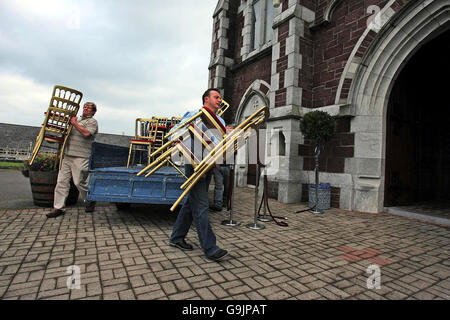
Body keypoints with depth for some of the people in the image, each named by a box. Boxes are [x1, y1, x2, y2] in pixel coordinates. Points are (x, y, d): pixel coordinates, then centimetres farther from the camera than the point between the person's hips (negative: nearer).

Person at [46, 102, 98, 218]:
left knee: (79, 182, -5)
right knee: (62, 181, 2)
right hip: (67, 155, 8)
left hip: (80, 157, -8)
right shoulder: (77, 120, 25)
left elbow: (86, 133, -19)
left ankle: (90, 201, 18)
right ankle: (59, 207, 8)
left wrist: (74, 123, -9)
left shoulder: (92, 122, 0)